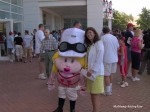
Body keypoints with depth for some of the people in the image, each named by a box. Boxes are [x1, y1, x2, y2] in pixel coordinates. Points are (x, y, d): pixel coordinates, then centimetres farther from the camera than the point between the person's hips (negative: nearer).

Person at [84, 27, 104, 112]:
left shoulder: (99, 44, -9)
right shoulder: (89, 45, 16)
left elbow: (99, 60, -17)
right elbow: (89, 59, 12)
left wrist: (92, 70, -19)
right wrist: (89, 69, 0)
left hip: (97, 72, -8)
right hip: (91, 72, 8)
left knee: (96, 95, -5)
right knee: (92, 94, 12)